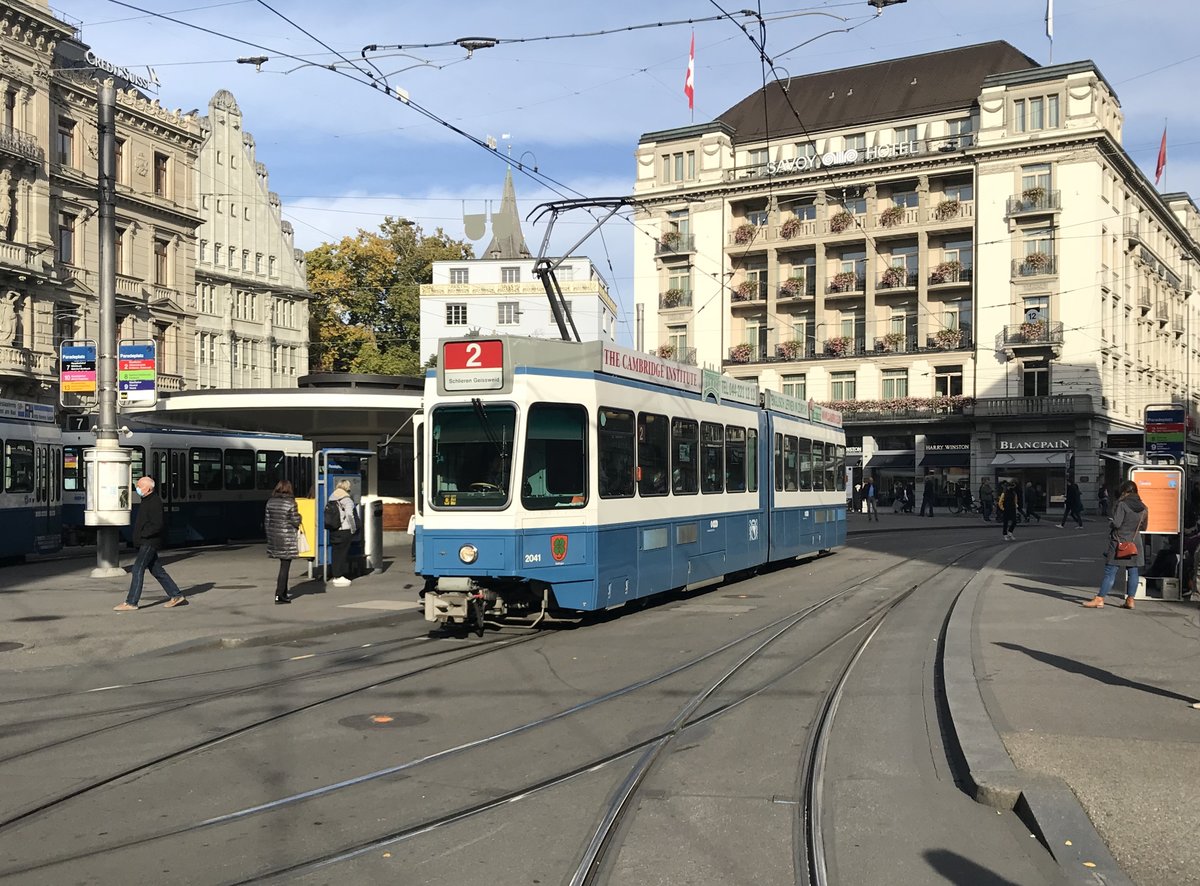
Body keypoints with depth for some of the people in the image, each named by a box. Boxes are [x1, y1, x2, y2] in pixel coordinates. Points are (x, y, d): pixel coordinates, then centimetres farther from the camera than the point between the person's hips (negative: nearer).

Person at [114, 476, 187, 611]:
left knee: (137, 570, -11)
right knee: (157, 571, 12)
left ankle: (131, 602, -9)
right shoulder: (147, 499, 12)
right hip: (144, 543, 10)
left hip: (149, 543, -10)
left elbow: (157, 525, -23)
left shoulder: (155, 502, -17)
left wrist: (142, 534, -17)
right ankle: (177, 596, 15)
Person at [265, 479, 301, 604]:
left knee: (283, 565, 17)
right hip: (287, 538, -6)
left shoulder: (270, 502, 3)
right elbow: (296, 522, -11)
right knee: (285, 566, 0)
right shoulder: (290, 503, -13)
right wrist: (298, 516, 10)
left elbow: (266, 520, 8)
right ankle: (279, 595, -1)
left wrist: (269, 535, 18)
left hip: (273, 536, 6)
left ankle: (284, 592, 22)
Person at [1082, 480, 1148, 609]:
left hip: (1119, 543, -6)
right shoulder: (1142, 507, 6)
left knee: (1110, 571, -5)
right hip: (1135, 543, 6)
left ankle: (1099, 599, -4)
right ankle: (1130, 600, 11)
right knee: (1132, 571, 9)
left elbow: (1116, 523, -18)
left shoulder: (1122, 505, -13)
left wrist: (1110, 521, 2)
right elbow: (1143, 527, 13)